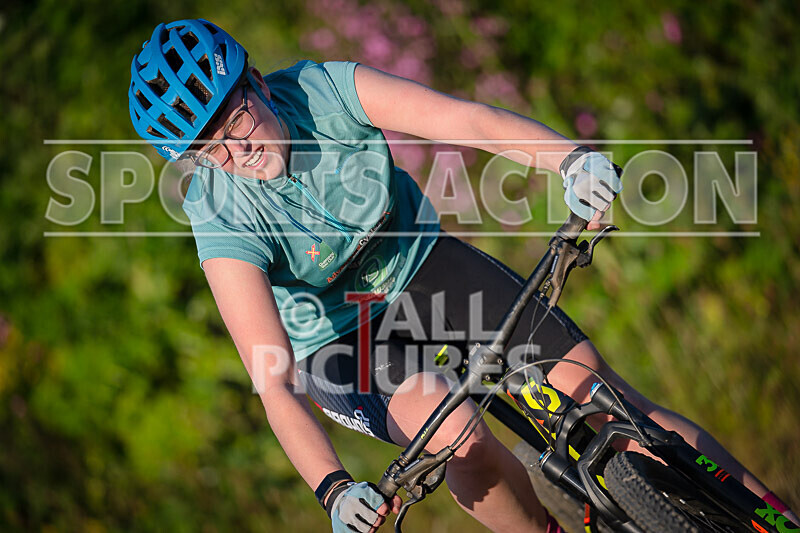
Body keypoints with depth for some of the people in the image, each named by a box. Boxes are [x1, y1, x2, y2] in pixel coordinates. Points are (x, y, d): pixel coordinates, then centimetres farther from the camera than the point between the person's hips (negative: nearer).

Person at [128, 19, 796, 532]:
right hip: (335, 335, -2)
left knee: (589, 382, -11)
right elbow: (275, 385, -33)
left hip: (419, 262, 2)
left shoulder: (324, 89, -25)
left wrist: (573, 158, -54)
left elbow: (465, 118, -35)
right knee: (455, 434, -31)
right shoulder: (221, 220, -29)